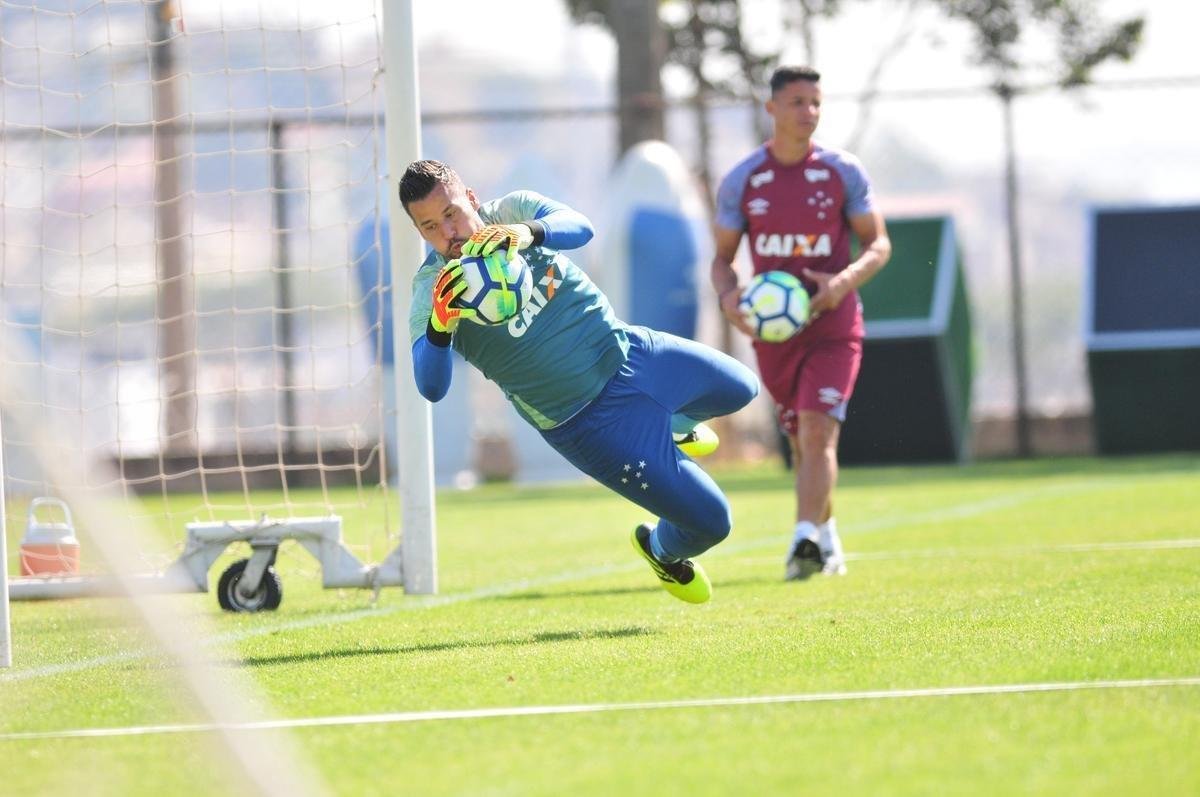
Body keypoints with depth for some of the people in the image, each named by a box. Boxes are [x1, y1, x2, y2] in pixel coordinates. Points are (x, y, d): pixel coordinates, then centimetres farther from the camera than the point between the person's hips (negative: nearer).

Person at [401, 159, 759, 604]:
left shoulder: (512, 212, -9)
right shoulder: (432, 290, -21)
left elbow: (579, 229, -29)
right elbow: (431, 387, -34)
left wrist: (528, 231, -52)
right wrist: (440, 325, -54)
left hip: (627, 350, 5)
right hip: (592, 425, -5)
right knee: (710, 521, -5)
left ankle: (669, 426, 46)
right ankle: (663, 551, 30)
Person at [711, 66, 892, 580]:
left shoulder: (843, 173, -2)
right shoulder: (741, 181, 2)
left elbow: (879, 244, 1)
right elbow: (722, 256, 9)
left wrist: (845, 280, -20)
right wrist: (727, 296, -14)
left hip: (833, 326, -3)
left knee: (817, 431, -20)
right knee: (802, 442, 13)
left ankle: (806, 541, -32)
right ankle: (827, 539, 33)